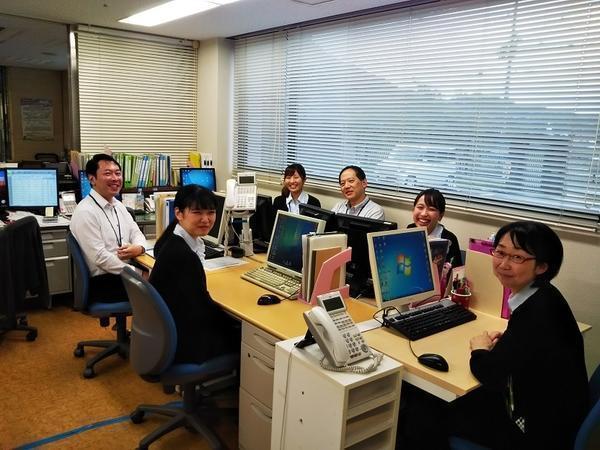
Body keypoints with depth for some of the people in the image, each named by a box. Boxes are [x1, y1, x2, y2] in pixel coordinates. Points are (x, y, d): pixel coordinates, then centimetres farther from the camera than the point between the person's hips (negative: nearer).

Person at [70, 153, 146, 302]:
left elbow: (136, 233, 14)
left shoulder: (118, 205, 13)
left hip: (125, 274, 8)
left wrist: (138, 248, -11)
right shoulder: (85, 212, -15)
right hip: (102, 282, -8)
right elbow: (100, 257, -20)